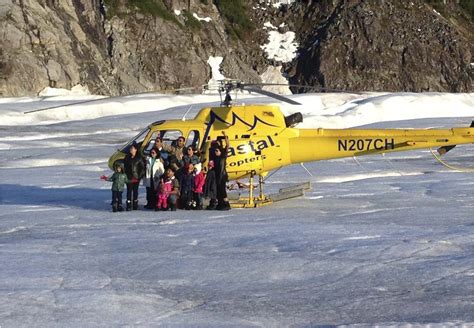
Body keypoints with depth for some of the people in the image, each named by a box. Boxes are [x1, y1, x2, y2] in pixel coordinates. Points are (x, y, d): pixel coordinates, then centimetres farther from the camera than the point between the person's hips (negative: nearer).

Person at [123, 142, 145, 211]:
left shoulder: (139, 158, -1)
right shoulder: (127, 157, 7)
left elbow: (142, 168, -1)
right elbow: (124, 166, 10)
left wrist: (139, 176, -8)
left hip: (136, 177, -2)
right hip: (129, 178, 2)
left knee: (135, 191, 7)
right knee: (129, 191, -2)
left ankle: (135, 205, 15)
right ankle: (129, 205, -1)